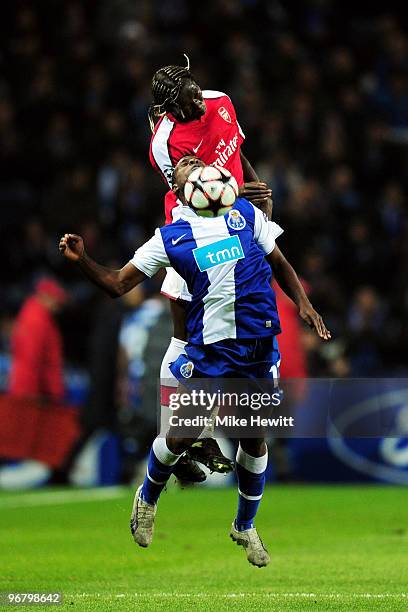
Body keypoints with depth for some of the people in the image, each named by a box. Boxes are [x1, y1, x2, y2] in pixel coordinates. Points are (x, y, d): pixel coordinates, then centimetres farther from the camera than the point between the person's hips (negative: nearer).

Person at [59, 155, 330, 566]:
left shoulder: (244, 213, 10)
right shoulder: (169, 238, 5)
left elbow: (278, 263, 18)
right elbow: (118, 284, 4)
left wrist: (302, 302, 4)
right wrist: (82, 261, -11)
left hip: (260, 343, 2)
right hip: (210, 345, -2)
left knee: (254, 436, 8)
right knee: (184, 434, -1)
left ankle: (245, 526, 28)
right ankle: (147, 498, 30)